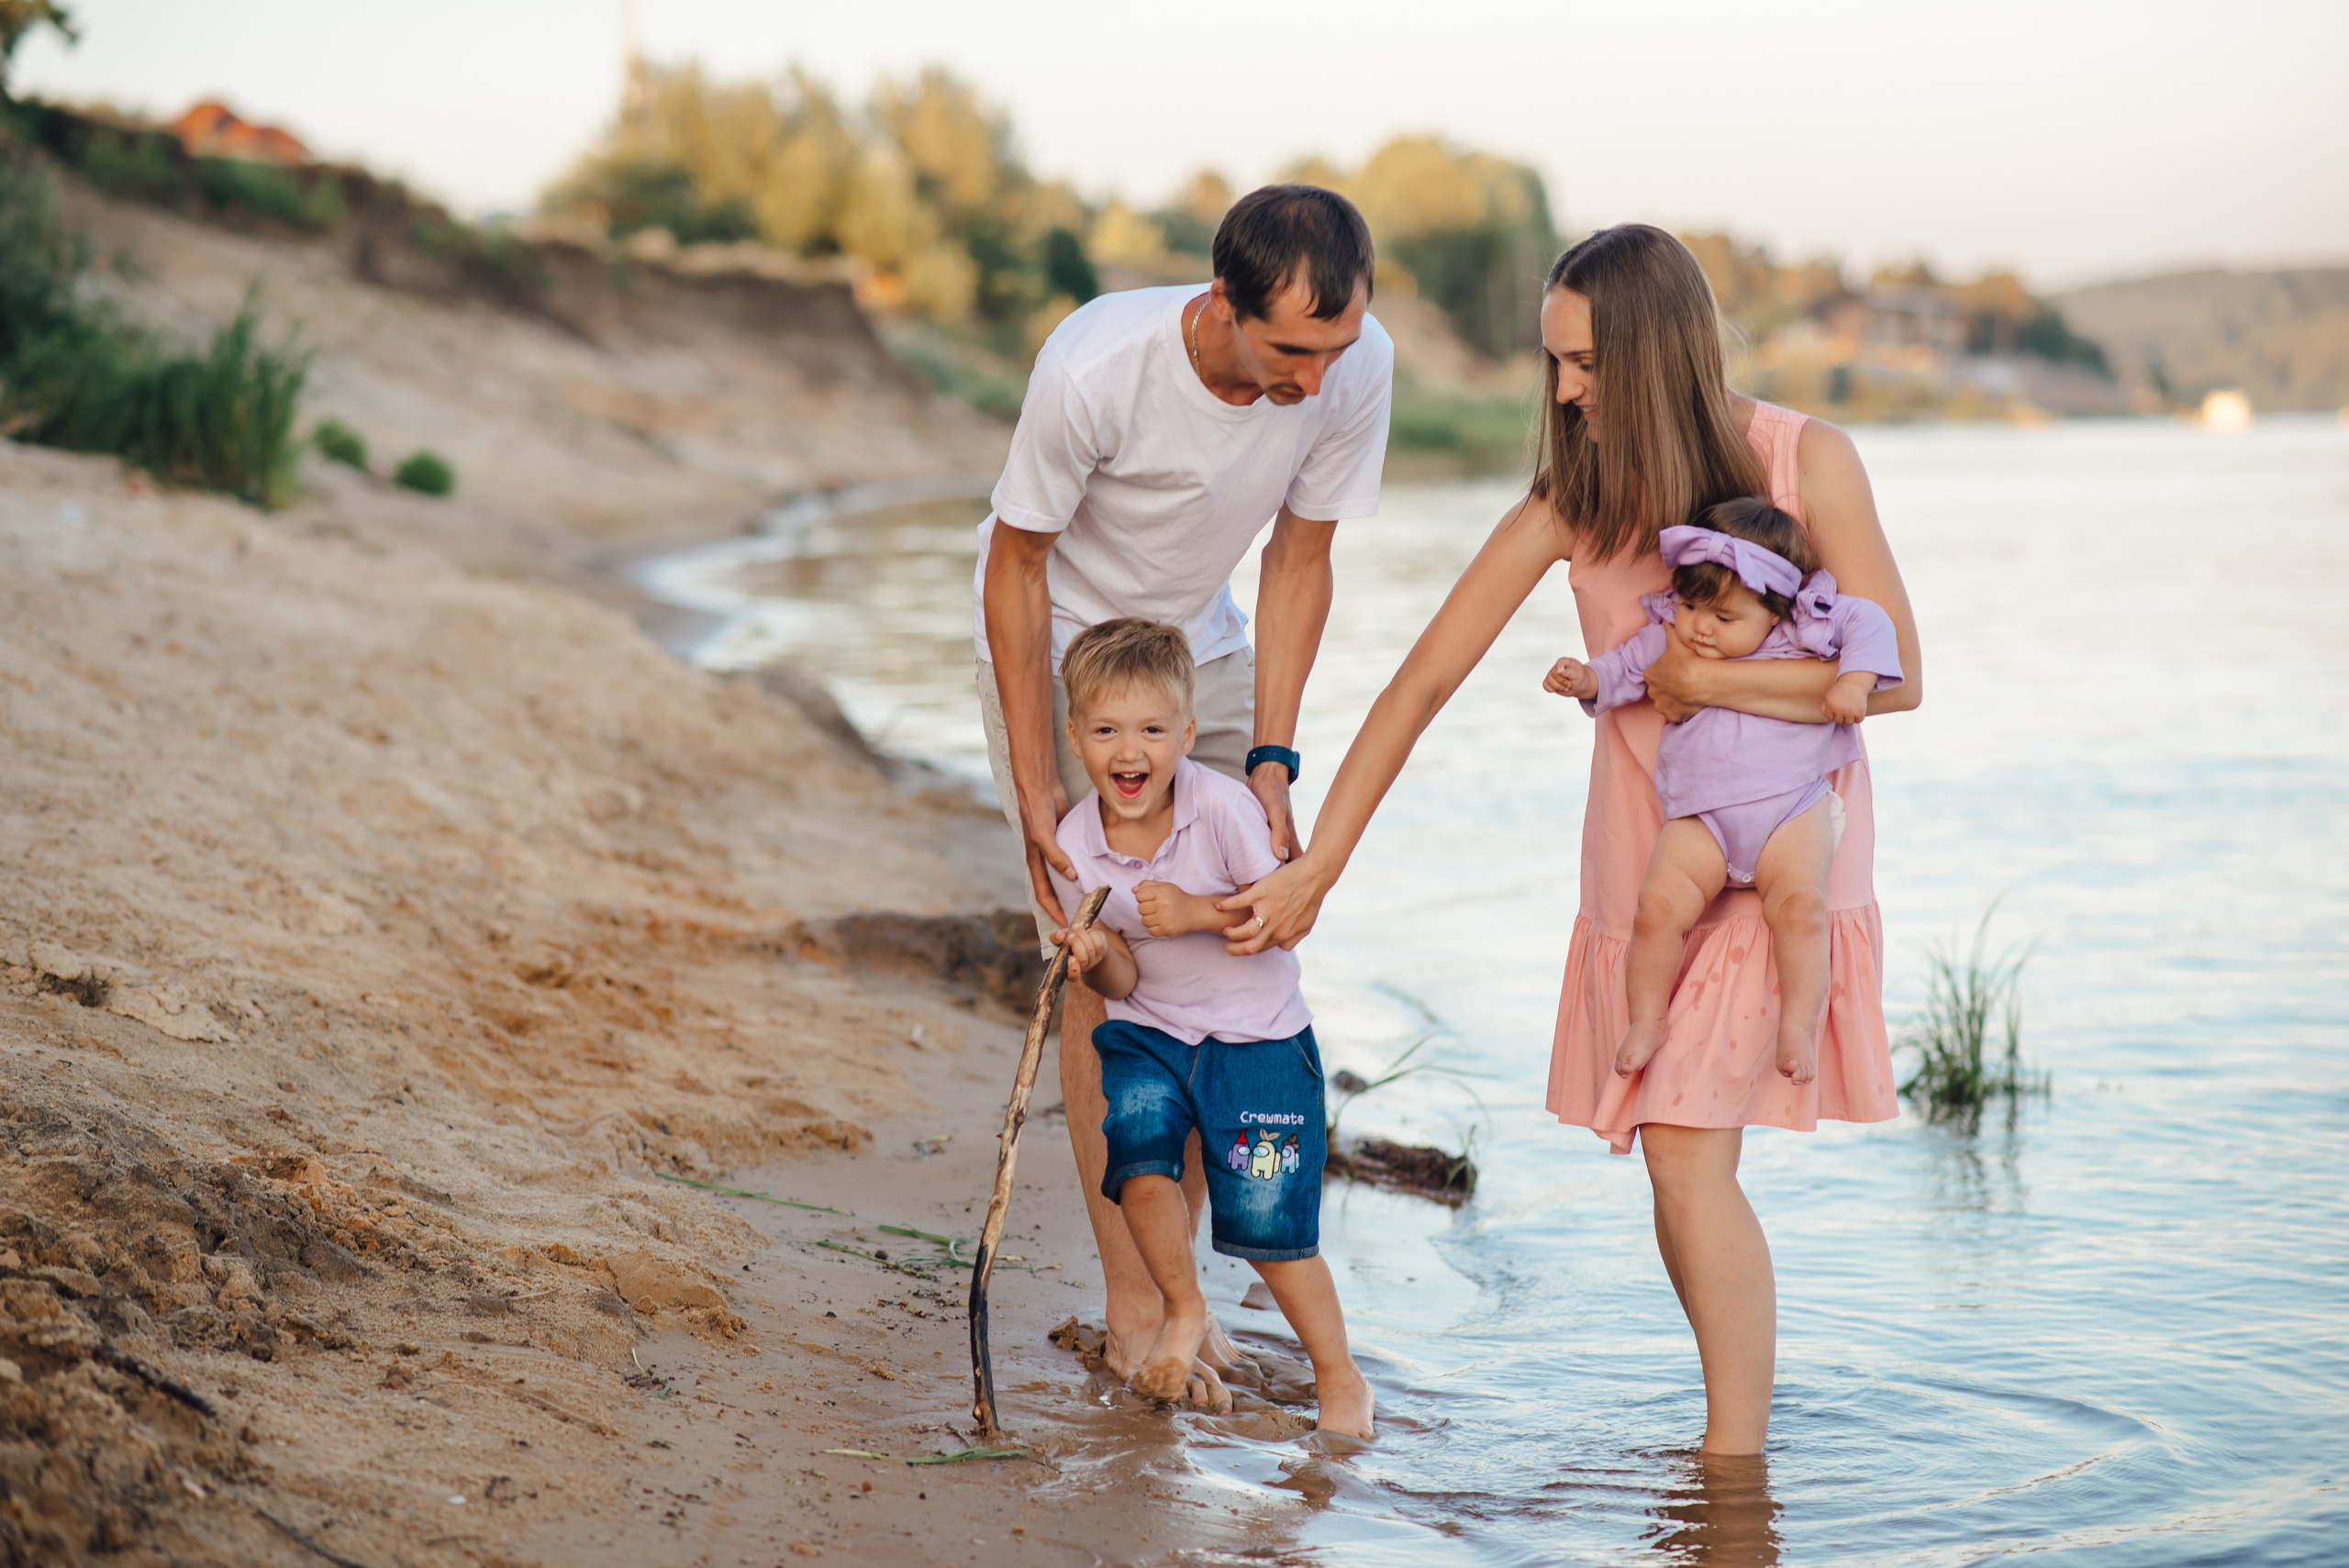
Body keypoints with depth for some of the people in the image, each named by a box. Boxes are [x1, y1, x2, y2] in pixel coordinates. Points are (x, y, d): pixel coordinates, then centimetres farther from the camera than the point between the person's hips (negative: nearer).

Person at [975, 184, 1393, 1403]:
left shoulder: (1356, 365, -24)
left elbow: (1298, 561, -10)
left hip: (1199, 641, 4)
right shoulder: (1094, 368, -36)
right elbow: (1016, 569, -22)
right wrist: (1036, 788, -23)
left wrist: (1270, 762, -15)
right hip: (1052, 646, -4)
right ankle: (1132, 1303, 1)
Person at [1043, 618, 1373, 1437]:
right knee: (1139, 1164, -22)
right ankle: (1183, 1314, 9)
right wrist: (1096, 959, -28)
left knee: (1266, 1220, -7)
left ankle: (1340, 1377, 16)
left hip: (1258, 1036, -3)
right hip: (1149, 1032, 3)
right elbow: (1123, 980, -4)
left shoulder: (1224, 806, -18)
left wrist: (1196, 912, -27)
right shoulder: (1075, 844, -8)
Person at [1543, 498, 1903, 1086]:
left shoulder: (1803, 633, 2)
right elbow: (1623, 668, 19)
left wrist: (1854, 681, -10)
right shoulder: (1667, 641, 8)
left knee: (1799, 903, -25)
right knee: (1660, 905, -18)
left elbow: (1869, 622, 5)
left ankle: (1798, 1027, -14)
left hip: (1792, 806, -1)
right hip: (1699, 817, 2)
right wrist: (1584, 678, -1)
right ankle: (1646, 1020, -1)